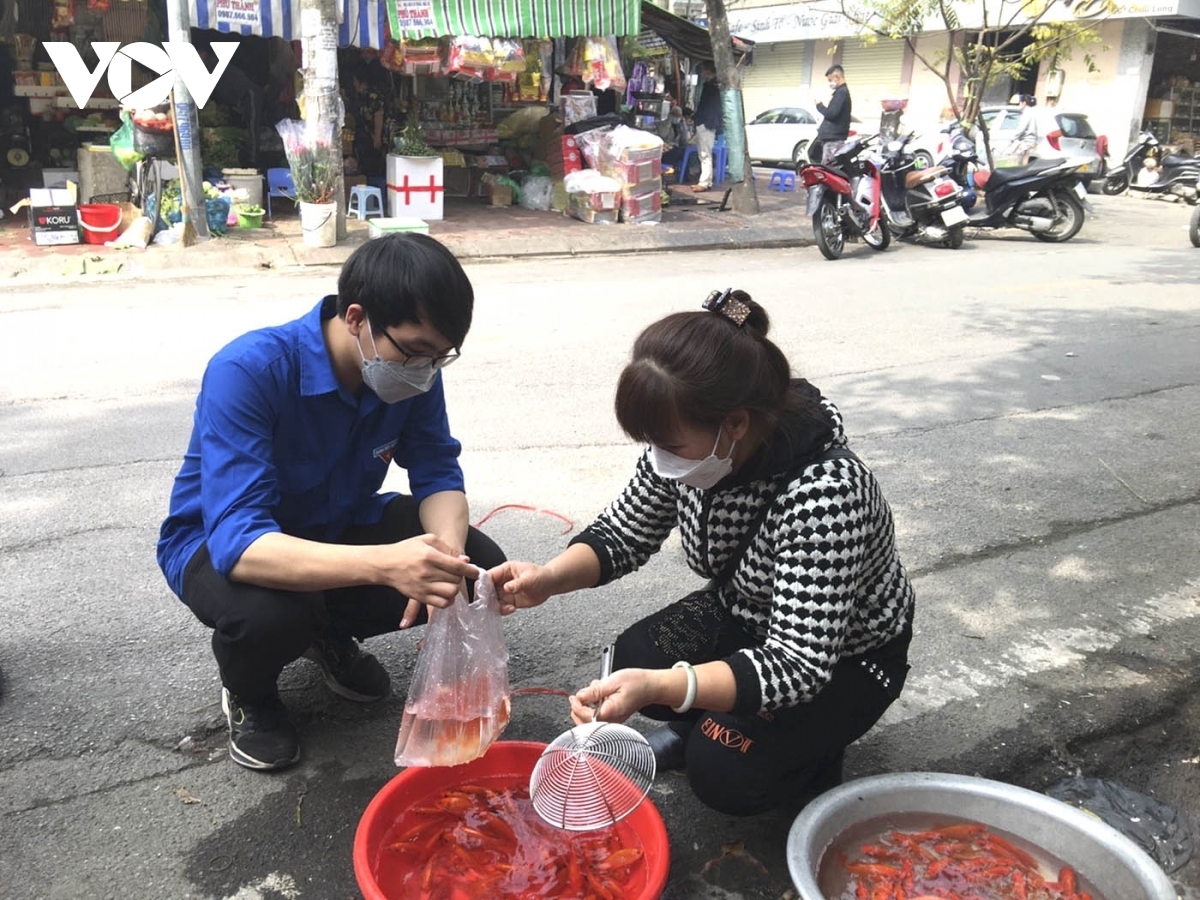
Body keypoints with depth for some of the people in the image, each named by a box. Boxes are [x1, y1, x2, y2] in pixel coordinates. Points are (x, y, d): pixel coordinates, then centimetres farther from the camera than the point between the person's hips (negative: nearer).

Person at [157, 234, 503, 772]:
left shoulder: (412, 366, -18)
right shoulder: (247, 372, -34)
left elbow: (438, 475, -12)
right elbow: (238, 543, -41)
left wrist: (446, 554, -36)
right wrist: (383, 564, -56)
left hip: (337, 525, 5)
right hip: (220, 543, -5)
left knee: (480, 566, -14)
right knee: (272, 614, -39)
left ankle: (332, 636, 13)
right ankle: (247, 693, 1)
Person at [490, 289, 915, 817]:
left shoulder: (824, 491, -38)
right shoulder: (690, 442, -18)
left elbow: (798, 667, -38)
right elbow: (625, 533, -3)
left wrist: (657, 687, -52)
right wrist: (550, 578, -24)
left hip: (843, 658, -5)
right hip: (744, 616, 6)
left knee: (725, 773, -22)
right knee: (634, 658, -20)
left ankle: (813, 752, 10)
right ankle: (700, 726, 12)